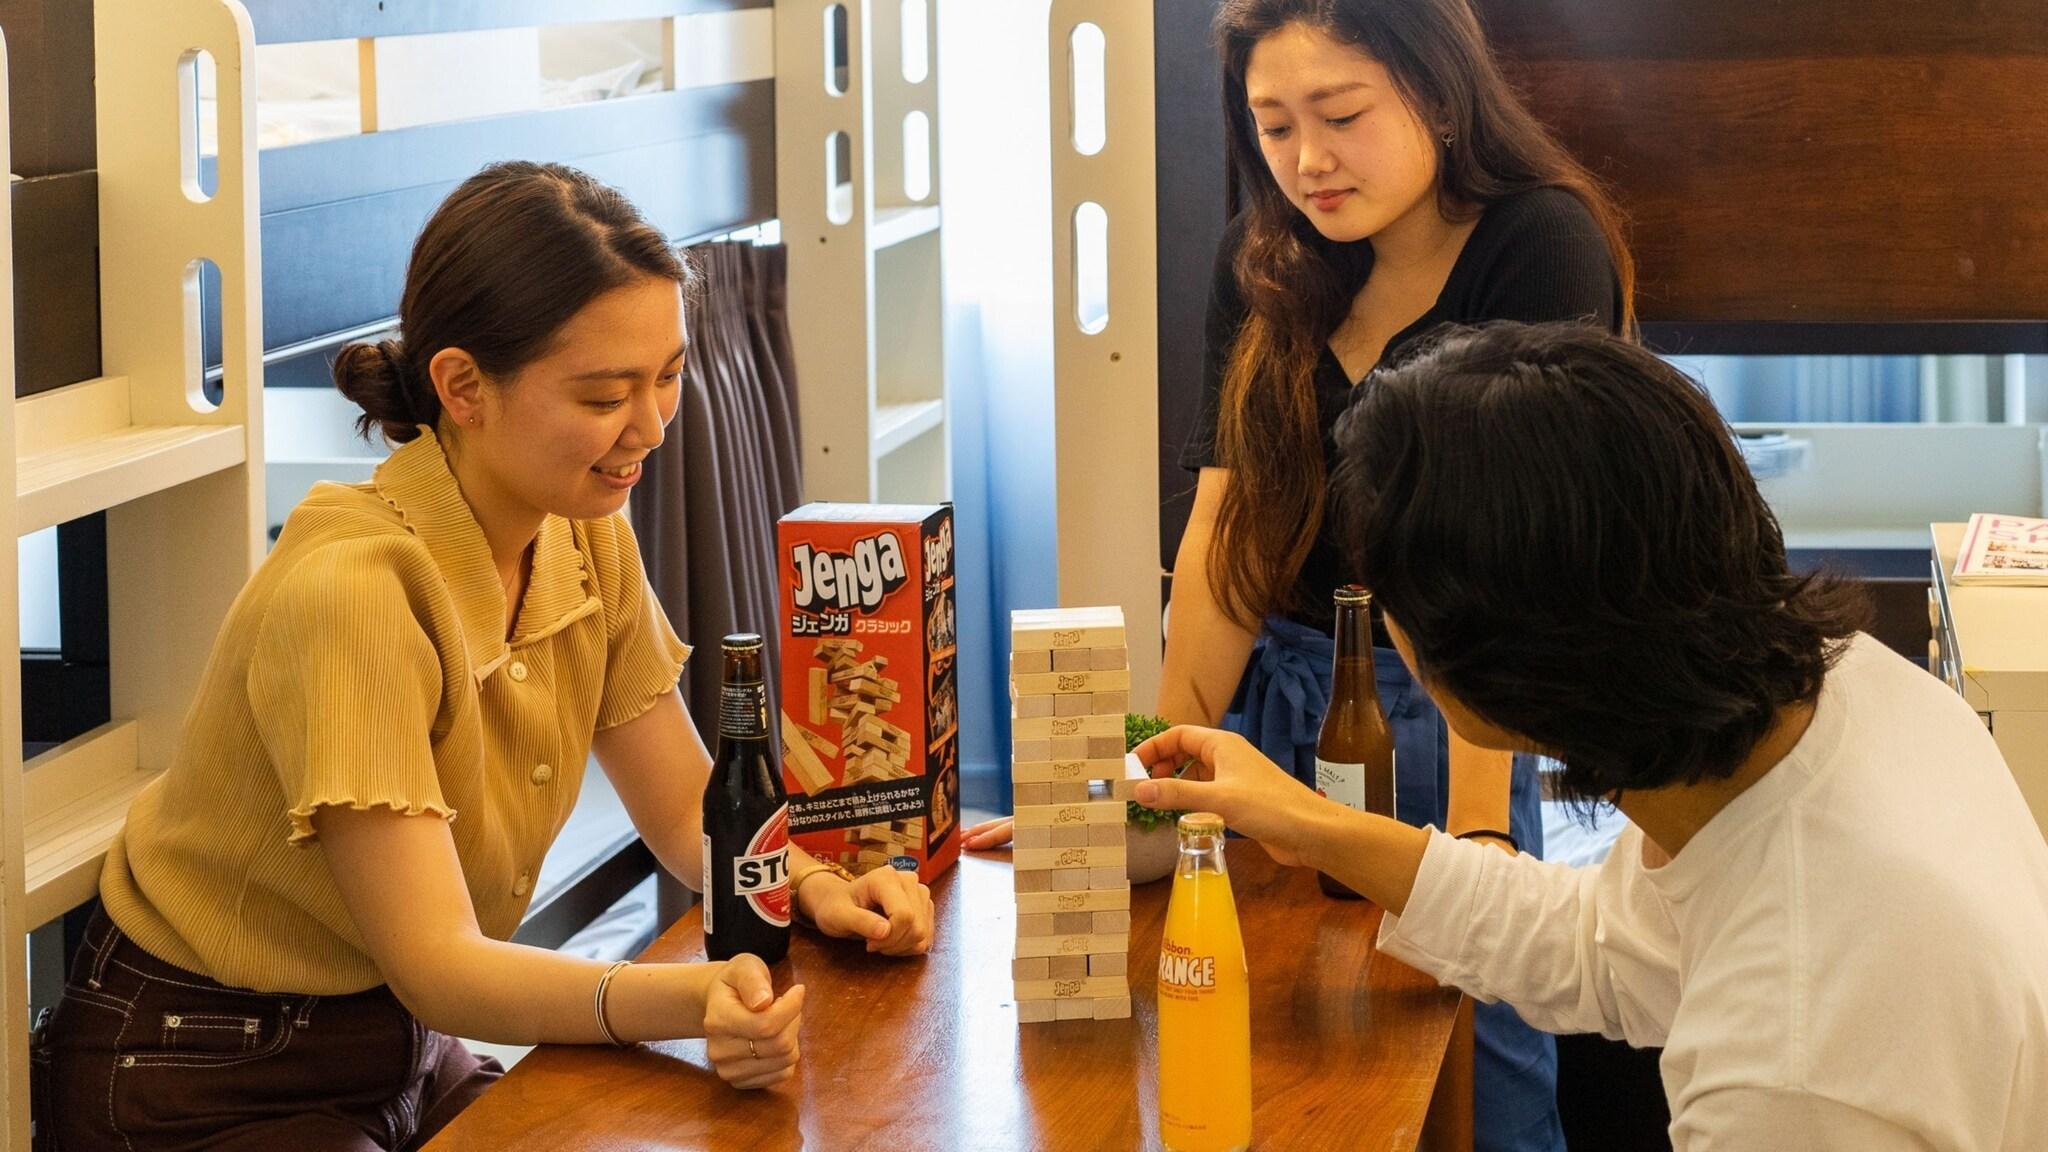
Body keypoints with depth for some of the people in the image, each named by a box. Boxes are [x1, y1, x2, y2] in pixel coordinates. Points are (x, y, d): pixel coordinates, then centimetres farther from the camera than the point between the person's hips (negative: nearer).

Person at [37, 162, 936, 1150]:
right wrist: (685, 1001, -47)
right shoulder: (352, 592, -28)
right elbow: (434, 964, -30)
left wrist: (808, 885, -18)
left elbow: (689, 813, 5)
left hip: (407, 1053, 7)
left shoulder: (585, 539, -3)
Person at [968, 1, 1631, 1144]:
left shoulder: (1541, 247, -13)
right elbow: (1227, 530, 2)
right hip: (1279, 685, 5)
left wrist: (1476, 833, -25)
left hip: (1443, 708, -5)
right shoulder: (1265, 265, 5)